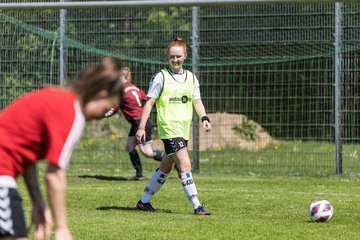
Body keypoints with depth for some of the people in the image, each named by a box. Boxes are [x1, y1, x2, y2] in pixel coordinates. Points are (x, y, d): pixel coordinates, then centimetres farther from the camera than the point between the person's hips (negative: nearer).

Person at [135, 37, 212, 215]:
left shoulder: (191, 78, 11)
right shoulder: (161, 77, -6)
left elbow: (197, 101, 18)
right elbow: (149, 102, -5)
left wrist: (204, 118, 0)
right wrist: (141, 127, -9)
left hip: (184, 130, 7)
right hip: (169, 128, -7)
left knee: (166, 167, 14)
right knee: (185, 164, -17)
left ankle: (144, 201, 27)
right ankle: (196, 206, -19)